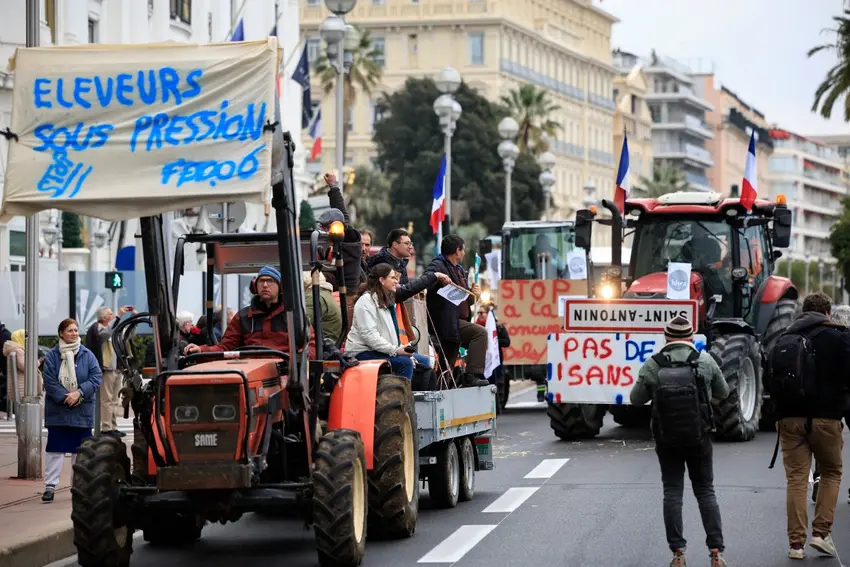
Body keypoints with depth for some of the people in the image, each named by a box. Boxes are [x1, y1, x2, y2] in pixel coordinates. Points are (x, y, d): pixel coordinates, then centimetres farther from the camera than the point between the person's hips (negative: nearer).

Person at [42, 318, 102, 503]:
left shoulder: (87, 355, 2)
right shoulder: (52, 356, -2)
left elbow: (96, 377, -4)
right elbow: (49, 382, -8)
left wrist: (79, 393, -16)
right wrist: (65, 398, -17)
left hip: (82, 412, 2)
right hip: (58, 410, -2)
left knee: (80, 449, 8)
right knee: (55, 449, -4)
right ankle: (50, 486, -2)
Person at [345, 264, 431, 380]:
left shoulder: (387, 301, 21)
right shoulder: (366, 301, -10)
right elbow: (369, 335, -21)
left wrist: (401, 349, -1)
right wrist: (394, 350, -27)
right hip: (362, 353, -10)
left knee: (423, 361, 0)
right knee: (405, 362, -28)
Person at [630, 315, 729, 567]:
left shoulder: (652, 365, -7)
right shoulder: (704, 360, -6)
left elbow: (636, 399, 1)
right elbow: (723, 392, 7)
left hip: (666, 439, 0)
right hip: (699, 437, 1)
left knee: (672, 493, 7)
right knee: (705, 492, 9)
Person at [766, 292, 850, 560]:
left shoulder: (783, 340, 11)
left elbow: (771, 382, 14)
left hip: (789, 418, 3)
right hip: (825, 417, -3)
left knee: (796, 478, 5)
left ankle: (796, 542, 1)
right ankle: (822, 532, 4)